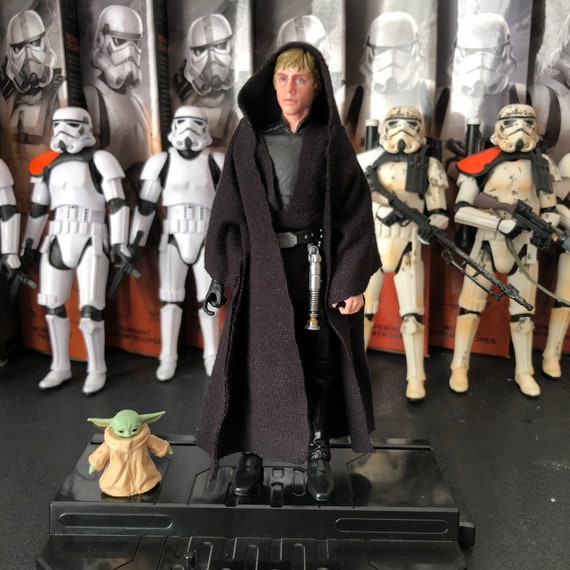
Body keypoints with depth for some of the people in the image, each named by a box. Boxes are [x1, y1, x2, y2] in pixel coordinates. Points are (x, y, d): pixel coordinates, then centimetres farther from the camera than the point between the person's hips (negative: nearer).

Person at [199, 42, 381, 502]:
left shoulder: (332, 140, -1)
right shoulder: (250, 135, 2)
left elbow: (356, 210, -4)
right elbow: (229, 204, 2)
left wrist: (353, 280, -9)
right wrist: (222, 269, -2)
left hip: (316, 265, -1)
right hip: (262, 263, 1)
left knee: (319, 361, 8)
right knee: (256, 359, 7)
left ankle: (318, 453, 26)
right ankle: (253, 452, 25)